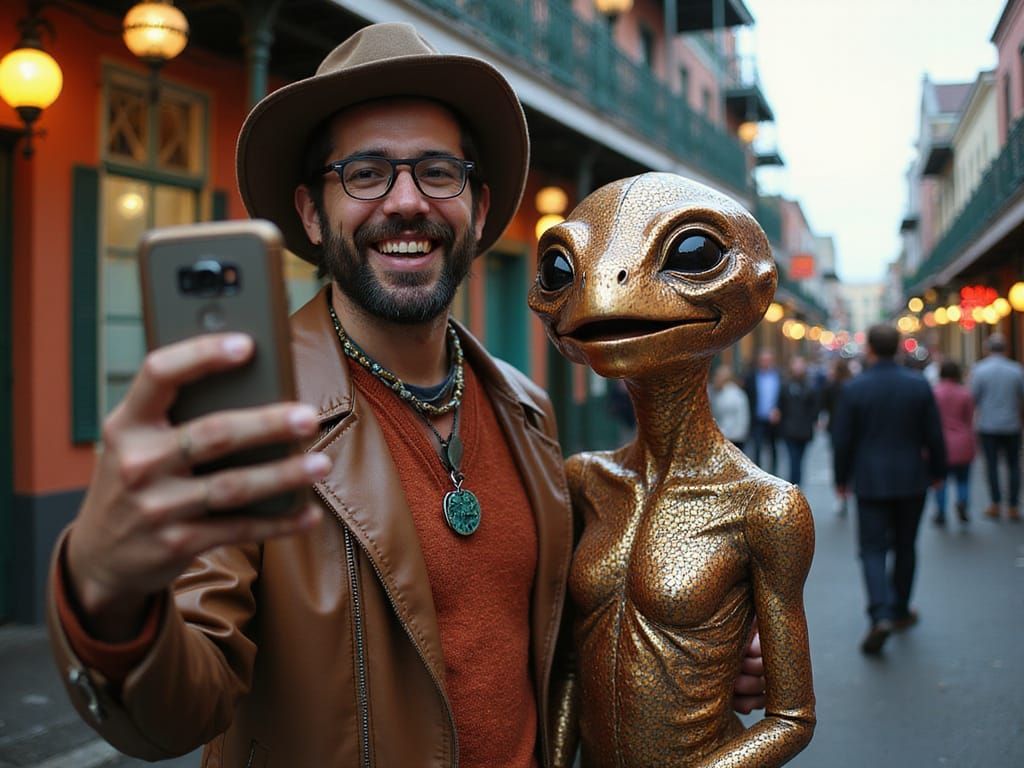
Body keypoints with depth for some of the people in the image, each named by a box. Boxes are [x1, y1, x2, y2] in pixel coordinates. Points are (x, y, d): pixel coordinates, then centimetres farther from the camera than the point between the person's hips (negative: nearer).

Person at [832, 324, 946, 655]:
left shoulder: (853, 389, -8)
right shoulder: (919, 385, -3)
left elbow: (843, 441, -5)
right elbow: (934, 435, 0)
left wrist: (841, 479, 8)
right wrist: (937, 471, 14)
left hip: (871, 481, -2)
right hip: (911, 480, 2)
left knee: (873, 549, 1)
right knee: (905, 546, 16)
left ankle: (881, 616, -16)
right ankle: (900, 611, 27)